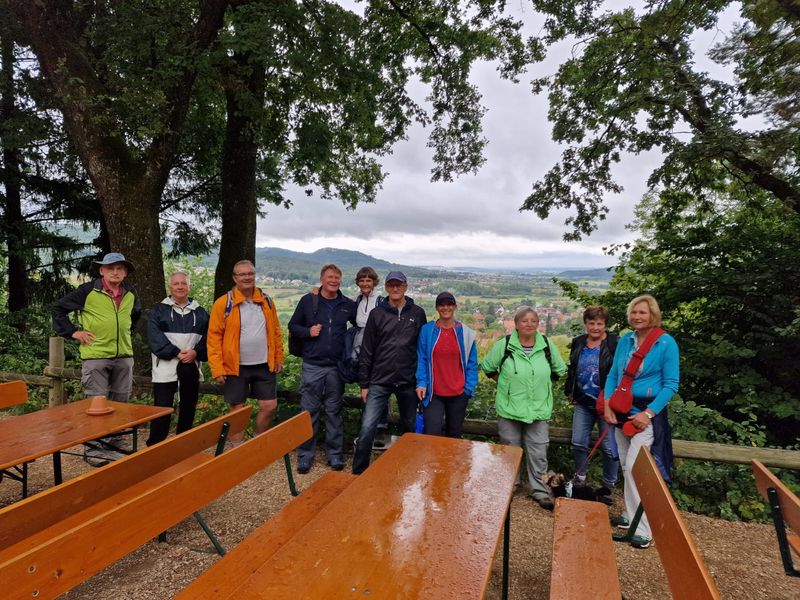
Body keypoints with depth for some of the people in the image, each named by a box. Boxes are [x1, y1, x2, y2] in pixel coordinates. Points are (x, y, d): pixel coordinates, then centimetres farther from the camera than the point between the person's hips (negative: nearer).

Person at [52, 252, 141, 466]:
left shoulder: (131, 293, 7)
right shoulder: (88, 290, -7)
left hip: (124, 356, 5)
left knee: (120, 404, 12)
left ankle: (113, 444, 26)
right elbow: (58, 308, 1)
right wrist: (73, 332, -4)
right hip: (95, 357, -5)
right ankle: (92, 449, 13)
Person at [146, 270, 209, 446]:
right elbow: (155, 337, -9)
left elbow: (207, 337, 5)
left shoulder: (200, 312, 12)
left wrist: (196, 352, -13)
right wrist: (176, 353, -17)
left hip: (191, 368, 3)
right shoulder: (158, 310, 3)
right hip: (165, 368, -3)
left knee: (188, 409, 12)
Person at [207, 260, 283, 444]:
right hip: (236, 367, -3)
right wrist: (217, 369, -13)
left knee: (269, 406, 6)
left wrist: (279, 358, 7)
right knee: (237, 410, 9)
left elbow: (275, 332, 9)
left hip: (264, 366, 3)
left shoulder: (266, 301, 4)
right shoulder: (223, 304, -8)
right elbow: (214, 337, -9)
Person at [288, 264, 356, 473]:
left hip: (337, 367, 1)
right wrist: (307, 332, -11)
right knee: (309, 411, 4)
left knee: (334, 411, 11)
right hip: (312, 365, -1)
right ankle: (305, 454, 19)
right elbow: (292, 325, 7)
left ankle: (334, 453, 24)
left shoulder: (348, 305, 3)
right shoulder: (308, 301, -1)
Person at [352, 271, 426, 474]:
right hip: (380, 382, -1)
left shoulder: (418, 313, 3)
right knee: (367, 428, -6)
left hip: (408, 382, 2)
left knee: (410, 428, 15)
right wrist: (364, 384, 0)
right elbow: (367, 351, 1)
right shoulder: (377, 314, 1)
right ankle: (358, 472, 11)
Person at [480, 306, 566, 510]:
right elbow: (487, 368, 4)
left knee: (538, 454, 8)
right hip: (509, 409, -1)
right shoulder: (503, 345, -10)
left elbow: (561, 370, 14)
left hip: (539, 410, 1)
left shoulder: (547, 345, -3)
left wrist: (544, 383, 12)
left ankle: (539, 490, 25)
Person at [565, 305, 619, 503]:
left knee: (609, 447, 6)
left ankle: (609, 486, 23)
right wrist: (569, 391, 16)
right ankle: (579, 480, 28)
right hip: (583, 403, 5)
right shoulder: (578, 343, 6)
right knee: (578, 442, 10)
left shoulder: (614, 344, -12)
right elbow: (572, 370, 17)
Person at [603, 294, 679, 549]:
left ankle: (642, 528, 4)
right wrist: (607, 404, -3)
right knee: (626, 467, 13)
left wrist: (649, 413, -17)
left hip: (647, 412, -5)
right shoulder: (625, 340, 5)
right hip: (622, 411, 5)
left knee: (634, 468, -9)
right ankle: (631, 515, 30)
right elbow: (613, 375, 9)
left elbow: (671, 384, -9)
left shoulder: (666, 343, -9)